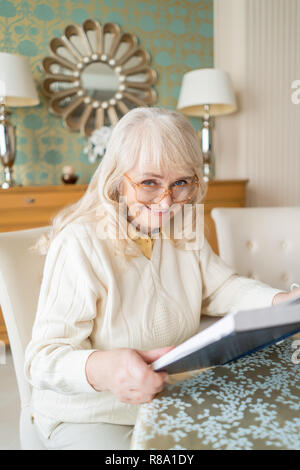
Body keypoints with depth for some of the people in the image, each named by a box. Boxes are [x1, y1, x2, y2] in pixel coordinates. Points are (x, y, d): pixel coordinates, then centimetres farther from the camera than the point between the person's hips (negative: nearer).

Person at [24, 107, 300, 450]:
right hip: (89, 417, -5)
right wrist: (101, 369, -49)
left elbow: (220, 287, 6)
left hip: (171, 398, 6)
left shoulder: (185, 234, 0)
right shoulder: (80, 243, -24)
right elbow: (44, 357, -27)